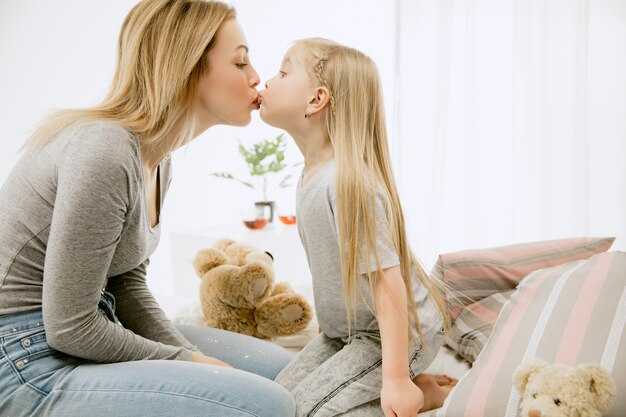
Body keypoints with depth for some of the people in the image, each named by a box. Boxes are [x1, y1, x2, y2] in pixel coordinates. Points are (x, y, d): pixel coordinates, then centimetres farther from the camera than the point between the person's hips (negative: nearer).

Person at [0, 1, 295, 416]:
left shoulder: (155, 155, 5)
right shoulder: (105, 152, -24)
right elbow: (69, 329, -21)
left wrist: (193, 356, -2)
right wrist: (185, 361, -9)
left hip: (93, 333, 9)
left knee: (283, 370, 6)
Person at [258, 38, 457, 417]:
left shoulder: (347, 182, -29)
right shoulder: (313, 175, 1)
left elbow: (388, 281, -30)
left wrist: (395, 379, -29)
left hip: (399, 329, -9)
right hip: (348, 329, 9)